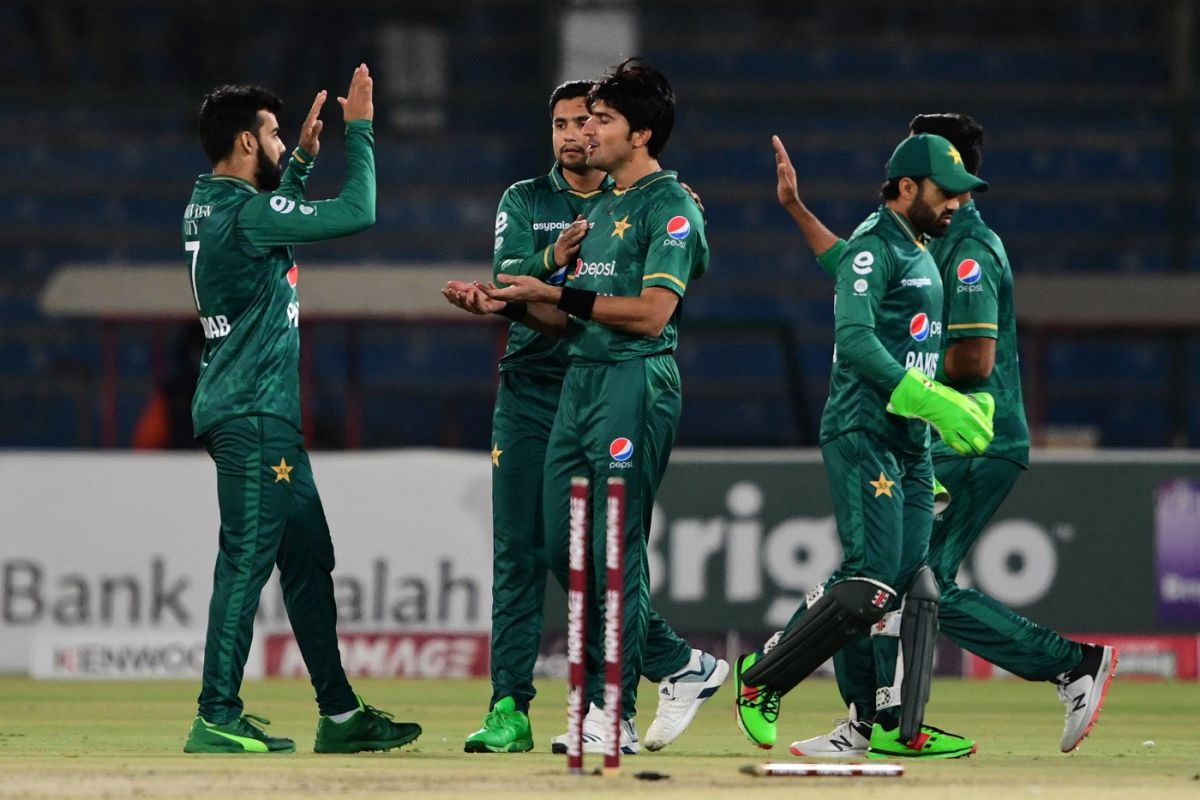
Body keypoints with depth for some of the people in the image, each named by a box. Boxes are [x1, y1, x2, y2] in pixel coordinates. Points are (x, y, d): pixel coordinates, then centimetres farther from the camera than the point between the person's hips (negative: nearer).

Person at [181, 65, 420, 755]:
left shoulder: (208, 208, 12)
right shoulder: (245, 212, -17)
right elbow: (357, 213, -16)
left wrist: (304, 158, 32)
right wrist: (360, 129, -6)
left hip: (267, 417, 10)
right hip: (253, 414, -10)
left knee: (309, 558, 12)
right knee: (247, 561, -9)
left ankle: (340, 715, 16)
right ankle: (218, 719, -9)